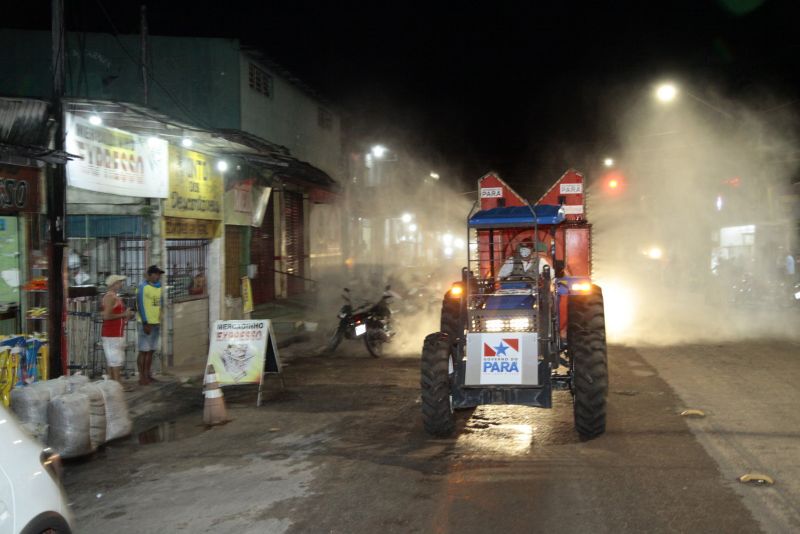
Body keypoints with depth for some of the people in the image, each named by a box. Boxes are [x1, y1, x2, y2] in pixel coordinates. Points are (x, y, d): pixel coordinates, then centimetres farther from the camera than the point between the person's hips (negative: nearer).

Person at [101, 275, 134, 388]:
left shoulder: (114, 297, 17)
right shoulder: (110, 297, -15)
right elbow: (106, 316, -24)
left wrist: (127, 315, 12)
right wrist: (123, 315, -17)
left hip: (114, 334, 10)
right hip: (113, 334, -10)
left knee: (111, 359, 11)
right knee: (117, 360, -9)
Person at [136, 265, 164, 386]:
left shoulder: (158, 287, 12)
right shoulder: (143, 287, -9)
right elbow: (141, 305, -13)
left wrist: (159, 321, 15)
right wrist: (145, 323, -17)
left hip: (156, 323, 7)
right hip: (145, 323, -7)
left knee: (150, 350, 11)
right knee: (143, 351, -3)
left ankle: (147, 374, 19)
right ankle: (142, 377, 2)